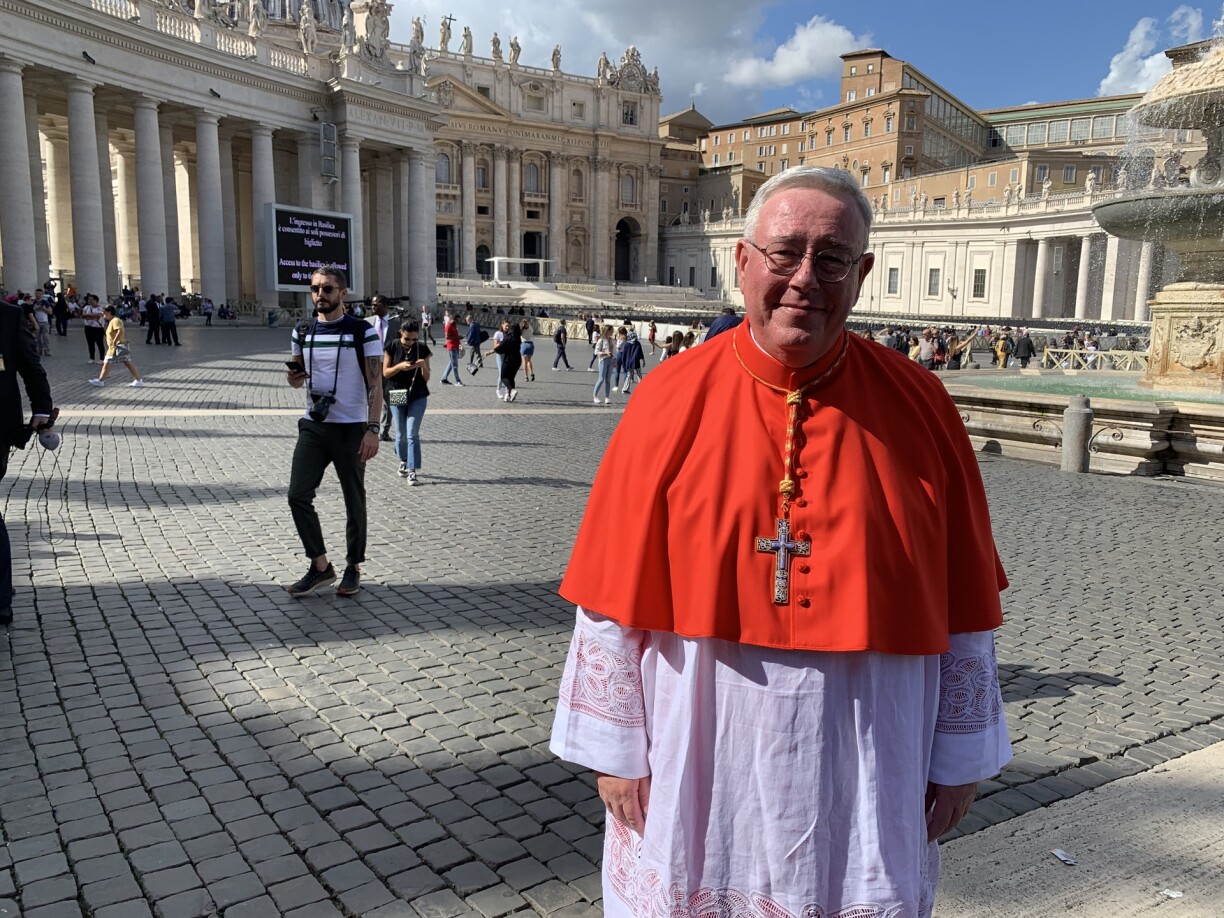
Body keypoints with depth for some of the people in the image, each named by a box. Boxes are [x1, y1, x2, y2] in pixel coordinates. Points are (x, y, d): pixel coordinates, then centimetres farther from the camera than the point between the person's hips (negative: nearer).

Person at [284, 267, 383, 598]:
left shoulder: (363, 332, -6)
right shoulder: (302, 331, 8)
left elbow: (375, 384, -8)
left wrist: (372, 429, -16)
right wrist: (293, 377, -6)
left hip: (351, 428, -4)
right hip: (312, 426, 4)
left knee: (354, 501, 6)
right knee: (298, 495, -3)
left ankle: (353, 568, 20)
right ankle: (320, 565, 11)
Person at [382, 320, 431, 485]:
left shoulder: (422, 349, -2)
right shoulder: (392, 346, -3)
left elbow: (426, 378, 1)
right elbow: (385, 372, -3)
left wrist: (424, 366, -20)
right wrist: (399, 366, -21)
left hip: (418, 396, -1)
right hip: (397, 395, 1)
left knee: (412, 434, -8)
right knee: (401, 434, 8)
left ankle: (412, 470, -8)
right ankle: (403, 460, 34)